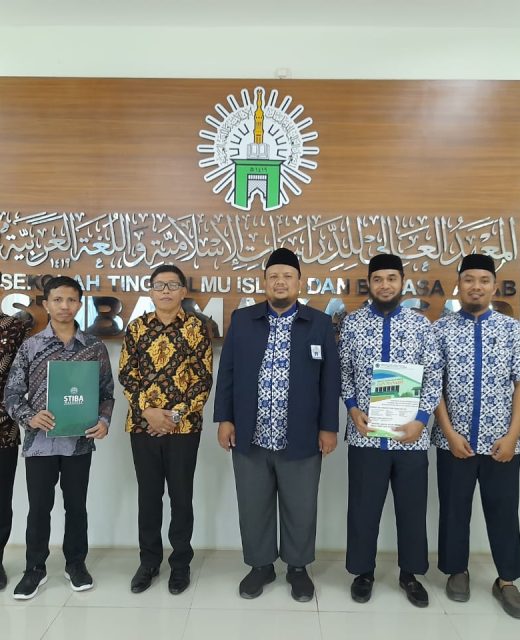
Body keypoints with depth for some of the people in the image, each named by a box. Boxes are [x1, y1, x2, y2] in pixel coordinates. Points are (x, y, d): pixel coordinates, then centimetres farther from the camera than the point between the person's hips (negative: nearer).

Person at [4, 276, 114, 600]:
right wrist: (29, 417, -17)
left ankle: (76, 563, 32)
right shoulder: (30, 346, 0)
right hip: (40, 442, 0)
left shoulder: (95, 347, 1)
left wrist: (104, 421, -13)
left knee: (76, 505, 13)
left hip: (80, 441, 0)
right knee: (39, 507, 10)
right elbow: (12, 394, 1)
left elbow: (107, 392, 4)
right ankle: (35, 568, 30)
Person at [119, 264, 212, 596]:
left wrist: (177, 414, -12)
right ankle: (149, 560, 31)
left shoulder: (197, 328, -3)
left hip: (184, 426, -2)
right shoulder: (136, 328, 4)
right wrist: (148, 411, -11)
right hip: (143, 425, 2)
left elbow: (204, 378, -4)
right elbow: (126, 374, 2)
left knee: (181, 496, 9)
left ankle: (181, 563, 27)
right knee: (148, 495, 14)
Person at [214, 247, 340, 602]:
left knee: (300, 509, 13)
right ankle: (260, 565, 36)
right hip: (250, 437, 1)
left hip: (301, 439, -1)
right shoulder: (242, 319, 3)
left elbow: (330, 379, 1)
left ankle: (298, 567, 36)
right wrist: (224, 418, 1)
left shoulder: (320, 323, 0)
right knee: (254, 507, 15)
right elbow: (227, 372, 5)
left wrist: (328, 426, -1)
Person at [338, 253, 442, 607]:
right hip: (366, 434, 0)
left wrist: (421, 419, -10)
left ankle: (410, 573, 35)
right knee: (363, 507, 11)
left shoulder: (421, 324, 1)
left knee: (412, 507, 14)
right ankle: (364, 572, 31)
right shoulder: (353, 322, 1)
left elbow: (434, 376, 1)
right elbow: (344, 372, 5)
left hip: (411, 435, 1)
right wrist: (353, 409, -8)